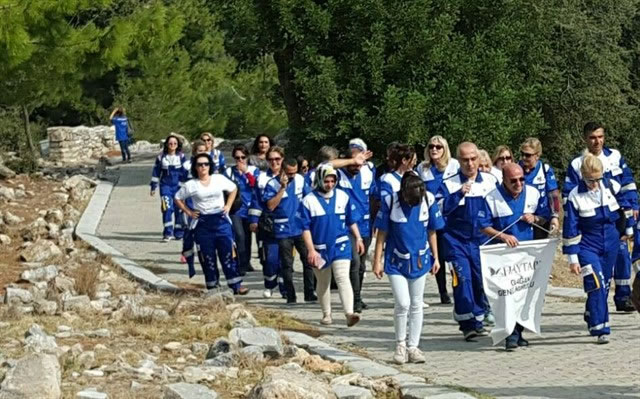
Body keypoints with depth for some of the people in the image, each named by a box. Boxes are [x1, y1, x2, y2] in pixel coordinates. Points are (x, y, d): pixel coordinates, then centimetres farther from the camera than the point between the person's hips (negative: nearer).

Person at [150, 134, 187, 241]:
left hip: (178, 185, 1)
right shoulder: (161, 157, 4)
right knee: (167, 208, -13)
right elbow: (156, 172, 10)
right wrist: (153, 187, 9)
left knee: (179, 209, 3)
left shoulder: (181, 157, 4)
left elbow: (185, 172, 6)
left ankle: (179, 232, 16)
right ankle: (168, 233, -11)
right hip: (165, 185, 0)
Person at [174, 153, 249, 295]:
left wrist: (228, 206, 6)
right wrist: (188, 212, 2)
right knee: (207, 258, 3)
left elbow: (233, 189, 16)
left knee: (228, 255, -3)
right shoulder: (191, 185, 0)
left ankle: (236, 286, 0)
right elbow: (178, 198, 11)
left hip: (221, 221, 0)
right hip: (203, 224, 0)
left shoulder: (219, 179, 2)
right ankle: (212, 287, 13)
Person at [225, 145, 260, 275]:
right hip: (235, 209, -2)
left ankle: (246, 262, 29)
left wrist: (246, 172, -13)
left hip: (249, 209, 2)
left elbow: (256, 186, -10)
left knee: (247, 236, 11)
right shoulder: (229, 171, 2)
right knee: (239, 235, -17)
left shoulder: (254, 170, 5)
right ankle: (242, 264, -10)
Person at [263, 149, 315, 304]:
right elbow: (270, 206, -19)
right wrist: (283, 188, -21)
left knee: (308, 261, 2)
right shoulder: (273, 184, -9)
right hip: (283, 231, -3)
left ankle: (309, 294, 11)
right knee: (287, 265, 3)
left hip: (301, 228, 3)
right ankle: (290, 296, 10)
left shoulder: (300, 180, 2)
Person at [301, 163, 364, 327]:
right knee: (323, 283, 13)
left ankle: (349, 313, -23)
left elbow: (351, 220, 12)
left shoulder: (343, 197, 1)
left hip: (341, 246, 0)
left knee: (343, 278, -14)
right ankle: (326, 314, 27)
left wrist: (358, 238, 9)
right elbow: (306, 228, -7)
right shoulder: (309, 200, -7)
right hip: (320, 248, 0)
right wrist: (311, 250, -13)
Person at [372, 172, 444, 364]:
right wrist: (377, 261, -6)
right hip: (396, 261, -3)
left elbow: (431, 232, 2)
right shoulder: (390, 202, -15)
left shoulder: (429, 200, -9)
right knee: (403, 304, -12)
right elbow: (382, 233, -7)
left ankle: (413, 346, 19)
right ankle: (400, 344, 10)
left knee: (416, 305, 9)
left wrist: (435, 258, 6)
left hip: (419, 260, 3)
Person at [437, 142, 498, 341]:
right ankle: (467, 323, -3)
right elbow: (441, 209, -17)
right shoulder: (449, 184, -4)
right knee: (463, 280, -11)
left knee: (482, 281, 4)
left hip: (482, 241, 2)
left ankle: (478, 319, 21)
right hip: (457, 241, -2)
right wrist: (459, 194, -27)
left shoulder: (491, 181, 4)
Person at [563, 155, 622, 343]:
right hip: (587, 246, -4)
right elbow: (570, 229, -10)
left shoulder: (612, 186, -5)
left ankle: (592, 321, 30)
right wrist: (572, 258, -9)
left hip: (610, 244, 4)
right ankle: (601, 329, -15)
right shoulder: (575, 197, -14)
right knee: (596, 285, -16)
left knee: (604, 285, 12)